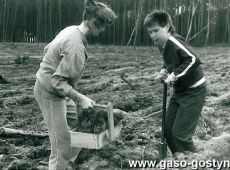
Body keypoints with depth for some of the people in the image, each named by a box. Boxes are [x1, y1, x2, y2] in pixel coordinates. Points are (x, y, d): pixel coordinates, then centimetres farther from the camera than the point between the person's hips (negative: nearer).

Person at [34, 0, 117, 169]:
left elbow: (47, 49, 11)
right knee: (62, 140, -3)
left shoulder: (71, 29, -1)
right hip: (50, 92, -9)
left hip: (60, 90, 9)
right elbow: (57, 82, -27)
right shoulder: (76, 46, -28)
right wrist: (80, 98, -25)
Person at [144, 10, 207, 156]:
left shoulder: (174, 42, -23)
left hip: (194, 91, -9)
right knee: (169, 130, 11)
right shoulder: (162, 44, 4)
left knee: (180, 133, -8)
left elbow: (194, 59, -36)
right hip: (179, 91, 9)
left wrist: (175, 74, -29)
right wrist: (164, 71, 0)